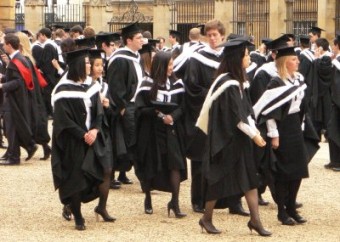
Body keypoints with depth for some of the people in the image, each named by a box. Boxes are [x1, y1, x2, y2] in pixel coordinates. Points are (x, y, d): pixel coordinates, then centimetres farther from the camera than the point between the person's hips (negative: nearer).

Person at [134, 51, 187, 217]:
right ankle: (147, 199, 27)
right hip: (151, 131, -2)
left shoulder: (177, 84, 4)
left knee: (175, 164, -10)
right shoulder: (147, 85, -6)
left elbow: (182, 107, 3)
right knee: (149, 166, 7)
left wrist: (172, 116, -16)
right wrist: (159, 114, -20)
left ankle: (175, 203, -8)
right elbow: (141, 108, -9)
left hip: (171, 130, 2)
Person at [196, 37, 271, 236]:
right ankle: (207, 218, 16)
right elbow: (236, 116, -21)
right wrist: (253, 134, -16)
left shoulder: (237, 81, 10)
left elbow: (246, 110, 11)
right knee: (219, 179, 2)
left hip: (239, 138, 9)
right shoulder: (228, 84, -19)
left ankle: (255, 220, 6)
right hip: (225, 139, -9)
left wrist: (255, 130, 1)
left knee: (249, 178, 5)